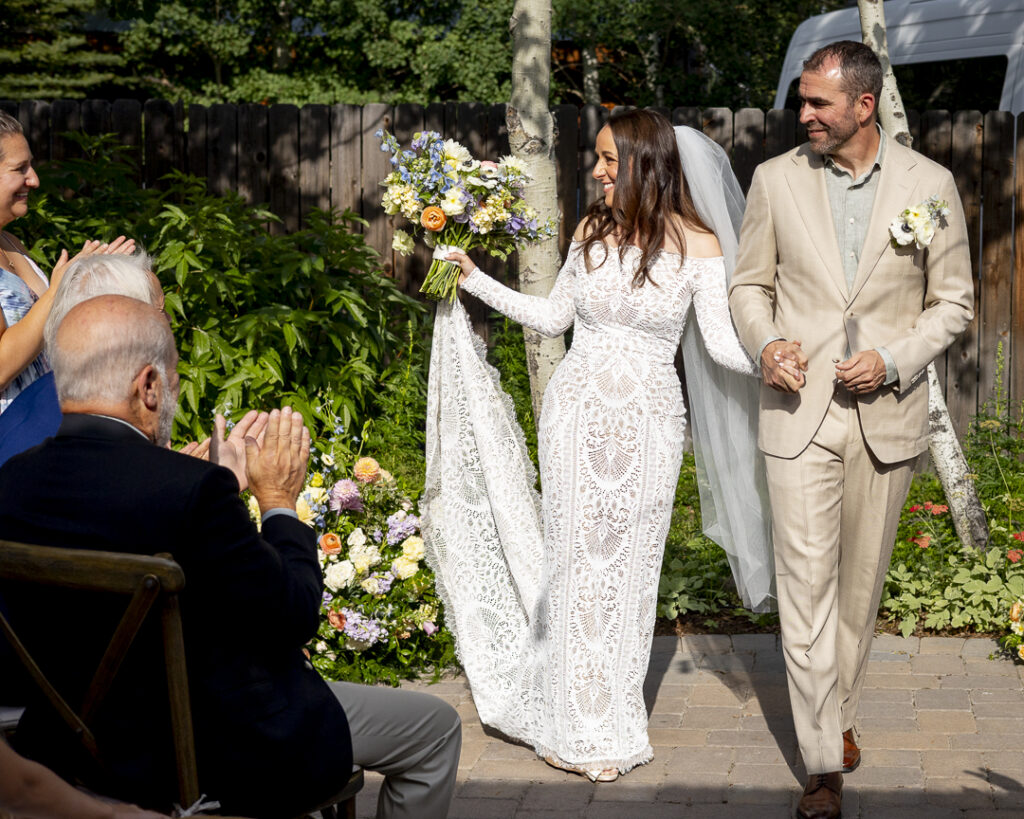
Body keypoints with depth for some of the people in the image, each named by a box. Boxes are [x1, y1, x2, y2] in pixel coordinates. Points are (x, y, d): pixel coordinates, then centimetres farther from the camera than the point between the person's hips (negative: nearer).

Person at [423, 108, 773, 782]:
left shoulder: (699, 244, -7)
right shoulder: (593, 231, 3)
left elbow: (722, 343, -11)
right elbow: (553, 316, 15)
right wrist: (477, 283, 13)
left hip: (648, 423, -2)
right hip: (577, 412, 3)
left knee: (627, 566, 5)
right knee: (575, 558, 6)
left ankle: (615, 719, 20)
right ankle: (576, 725, 17)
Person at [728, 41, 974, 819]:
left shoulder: (930, 185, -2)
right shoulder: (776, 180, 0)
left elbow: (953, 301, 4)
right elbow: (750, 284, 10)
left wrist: (893, 361, -12)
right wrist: (765, 341, -11)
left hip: (887, 417, 1)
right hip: (800, 413, 0)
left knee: (862, 584, 13)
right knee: (807, 587, -6)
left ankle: (842, 715, 34)